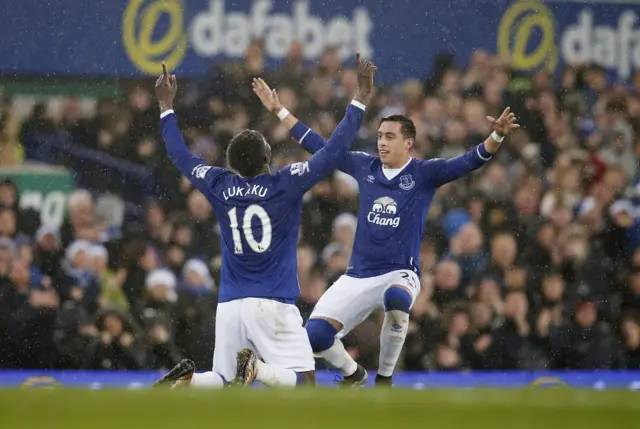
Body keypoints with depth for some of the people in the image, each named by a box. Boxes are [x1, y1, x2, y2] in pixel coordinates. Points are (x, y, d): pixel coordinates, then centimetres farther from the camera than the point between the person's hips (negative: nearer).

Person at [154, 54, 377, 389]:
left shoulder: (219, 186, 3)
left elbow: (180, 156, 18)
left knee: (223, 383, 13)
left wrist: (166, 107, 30)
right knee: (305, 383, -2)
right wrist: (361, 98, 0)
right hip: (273, 303, -4)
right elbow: (334, 151, -7)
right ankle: (257, 367, -28)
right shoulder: (286, 185, -8)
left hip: (230, 305, 4)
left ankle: (186, 379, -16)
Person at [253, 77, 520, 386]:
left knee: (396, 299, -40)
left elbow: (470, 161, -15)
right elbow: (319, 146, 14)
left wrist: (497, 136, -33)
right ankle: (353, 375, 22)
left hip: (399, 275, -4)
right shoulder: (364, 167, 6)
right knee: (315, 335, -11)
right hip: (357, 276, 4)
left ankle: (384, 378, -17)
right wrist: (279, 111, 16)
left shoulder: (425, 173, -3)